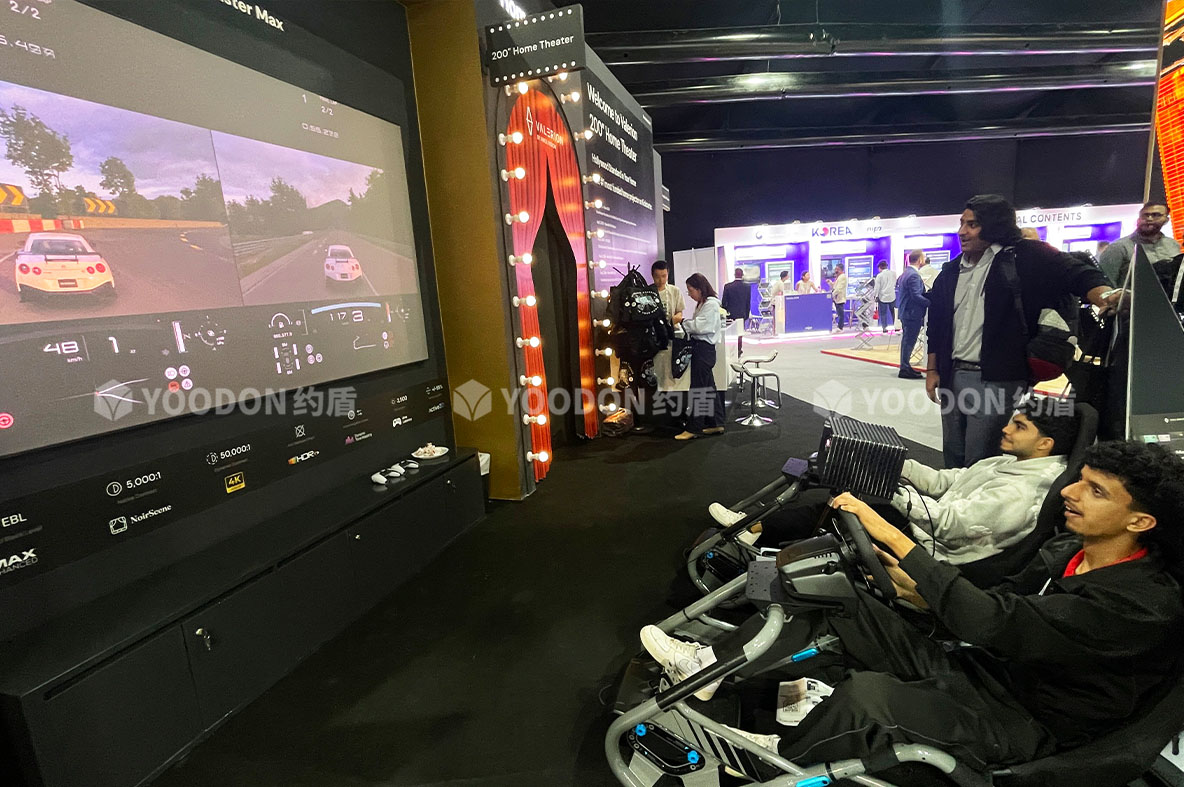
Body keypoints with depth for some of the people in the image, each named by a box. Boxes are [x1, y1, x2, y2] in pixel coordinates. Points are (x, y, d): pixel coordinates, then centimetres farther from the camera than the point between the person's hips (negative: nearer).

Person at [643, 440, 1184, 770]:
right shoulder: (1068, 550, 3)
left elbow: (991, 622, -32)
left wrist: (894, 538, -32)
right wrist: (920, 594, -5)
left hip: (1018, 725, -8)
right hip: (966, 668, 8)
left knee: (868, 694, -34)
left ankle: (773, 758, -4)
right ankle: (714, 664, -5)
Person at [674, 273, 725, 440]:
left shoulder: (711, 304, -12)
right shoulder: (701, 304, 18)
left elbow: (702, 326, -19)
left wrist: (684, 322, -9)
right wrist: (685, 322, -1)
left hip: (704, 347, -10)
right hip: (699, 346, 10)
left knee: (698, 388, -7)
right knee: (708, 387, 14)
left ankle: (693, 428, -3)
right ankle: (716, 423, 22)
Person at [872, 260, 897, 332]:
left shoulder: (879, 275, -13)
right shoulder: (893, 273, -1)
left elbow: (877, 287, -10)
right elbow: (895, 283, 14)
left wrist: (876, 296, 0)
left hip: (882, 297, -3)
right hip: (892, 296, 3)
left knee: (883, 313, 5)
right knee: (893, 312, 17)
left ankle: (884, 328, 4)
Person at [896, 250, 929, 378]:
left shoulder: (905, 273, 12)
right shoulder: (914, 275, -18)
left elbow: (898, 289, 20)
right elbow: (916, 296, -23)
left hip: (905, 312, 10)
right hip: (913, 313, -10)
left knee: (907, 341, 16)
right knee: (909, 341, -4)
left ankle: (905, 367, 24)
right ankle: (905, 369, 0)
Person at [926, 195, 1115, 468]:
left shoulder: (1023, 257, -3)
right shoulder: (951, 271, 12)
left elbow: (1077, 274, -12)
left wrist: (1104, 296, -34)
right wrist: (932, 369, 13)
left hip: (996, 382, -6)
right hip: (952, 377, 6)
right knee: (952, 461, 17)